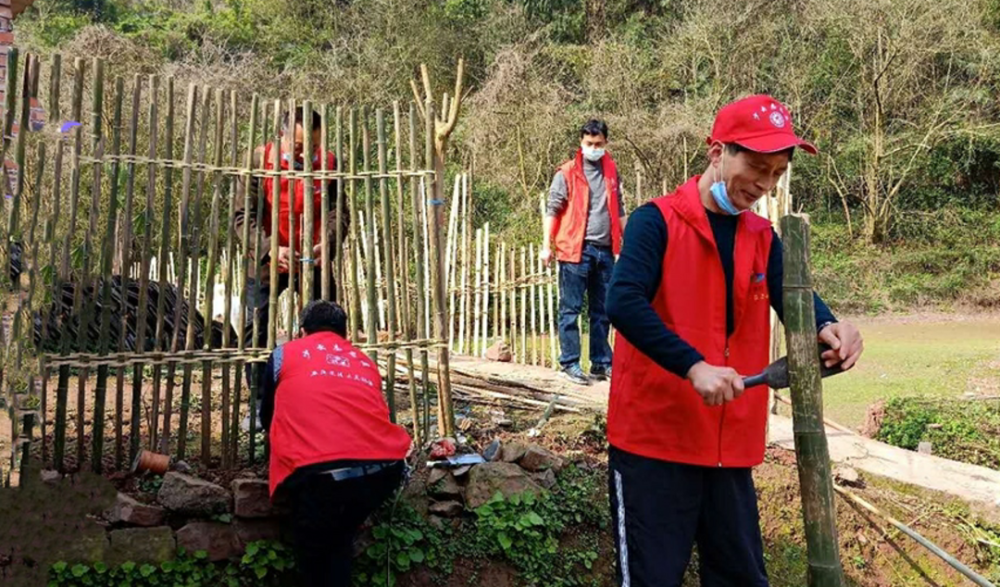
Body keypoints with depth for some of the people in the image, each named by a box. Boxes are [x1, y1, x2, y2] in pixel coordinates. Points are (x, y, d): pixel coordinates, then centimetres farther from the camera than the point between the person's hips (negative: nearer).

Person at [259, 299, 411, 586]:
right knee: (339, 540, 29)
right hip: (384, 469, 4)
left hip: (319, 474, -3)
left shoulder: (284, 354, 21)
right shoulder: (366, 363, 28)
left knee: (313, 551, 20)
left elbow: (267, 418, 33)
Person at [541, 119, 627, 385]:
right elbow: (553, 210, -4)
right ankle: (569, 363, 5)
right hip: (575, 251, -5)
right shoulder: (567, 173, -3)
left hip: (605, 251, 5)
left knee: (602, 311, 10)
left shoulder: (611, 171, 12)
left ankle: (601, 363, 17)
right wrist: (546, 246, -10)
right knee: (571, 309, -1)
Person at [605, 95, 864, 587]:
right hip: (654, 437, -6)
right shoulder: (657, 221, -9)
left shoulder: (763, 238, 11)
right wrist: (694, 367, -30)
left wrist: (827, 328, -26)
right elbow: (623, 303, -22)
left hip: (731, 445, 6)